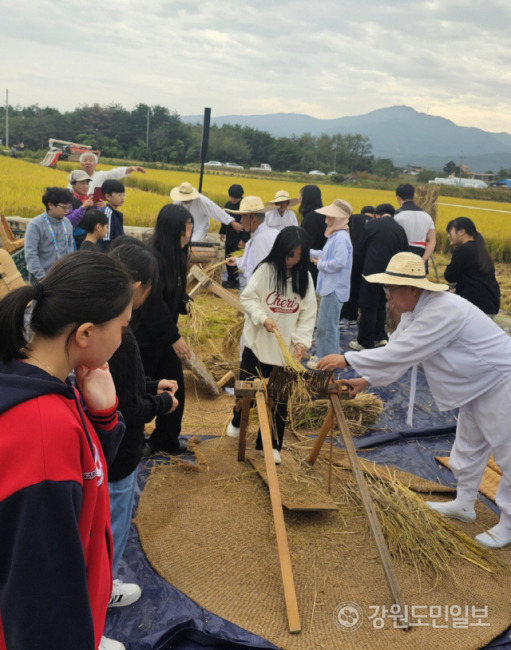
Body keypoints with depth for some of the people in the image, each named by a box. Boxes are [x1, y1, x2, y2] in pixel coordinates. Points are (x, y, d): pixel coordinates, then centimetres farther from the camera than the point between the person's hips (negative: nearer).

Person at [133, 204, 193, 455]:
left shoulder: (174, 255, 4)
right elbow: (152, 305, -25)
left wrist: (184, 304, -4)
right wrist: (174, 337, -21)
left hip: (165, 335, 9)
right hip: (145, 337, -9)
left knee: (175, 386, 15)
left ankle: (166, 440, 32)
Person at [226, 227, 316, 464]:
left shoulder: (305, 277, 1)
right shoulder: (265, 270, -6)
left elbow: (308, 313, 2)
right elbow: (248, 298, -6)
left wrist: (302, 341, -9)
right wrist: (263, 318, -21)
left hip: (286, 348, 2)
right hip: (258, 343, -2)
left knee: (280, 398, 4)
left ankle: (270, 444, 19)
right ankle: (237, 420, 41)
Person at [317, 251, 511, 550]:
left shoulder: (443, 312, -33)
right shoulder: (415, 310, 0)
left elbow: (400, 354, -33)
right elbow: (397, 350, 4)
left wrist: (347, 359, -28)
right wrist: (366, 380, -4)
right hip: (477, 385, 10)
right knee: (468, 447, 21)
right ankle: (464, 505, 38)